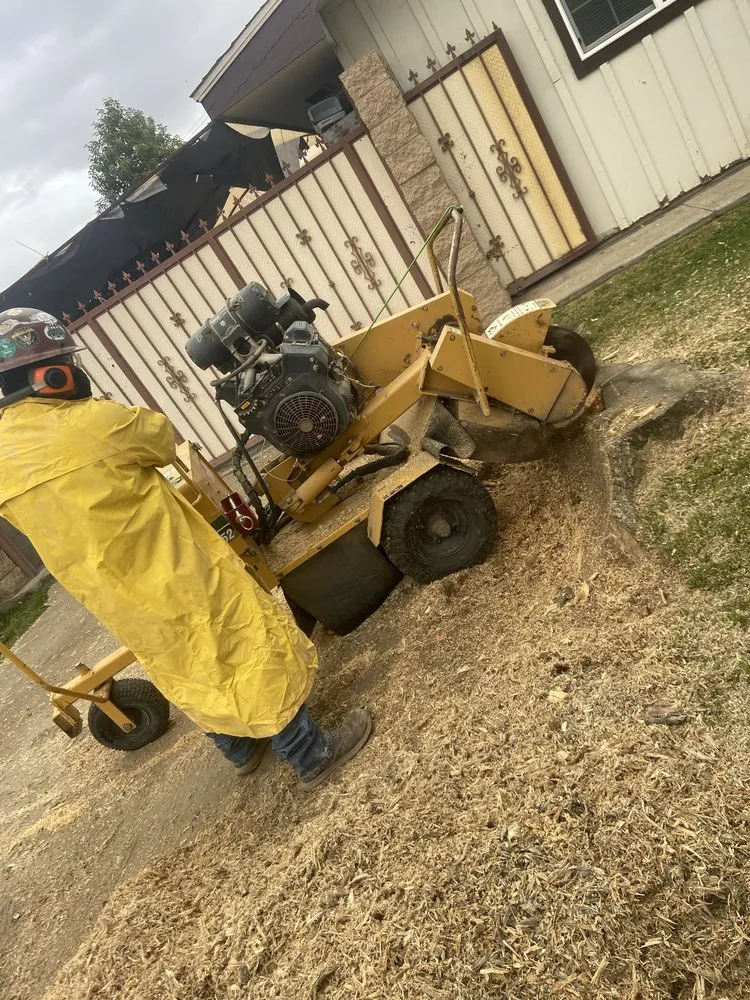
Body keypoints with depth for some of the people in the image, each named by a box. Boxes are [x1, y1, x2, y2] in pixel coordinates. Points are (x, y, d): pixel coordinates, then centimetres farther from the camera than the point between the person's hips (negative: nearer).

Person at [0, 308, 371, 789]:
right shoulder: (92, 421, -25)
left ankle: (243, 749, 46)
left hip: (113, 601, 8)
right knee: (252, 660, 9)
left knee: (188, 674, 25)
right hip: (172, 576, -8)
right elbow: (163, 439, -6)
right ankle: (314, 755, 24)